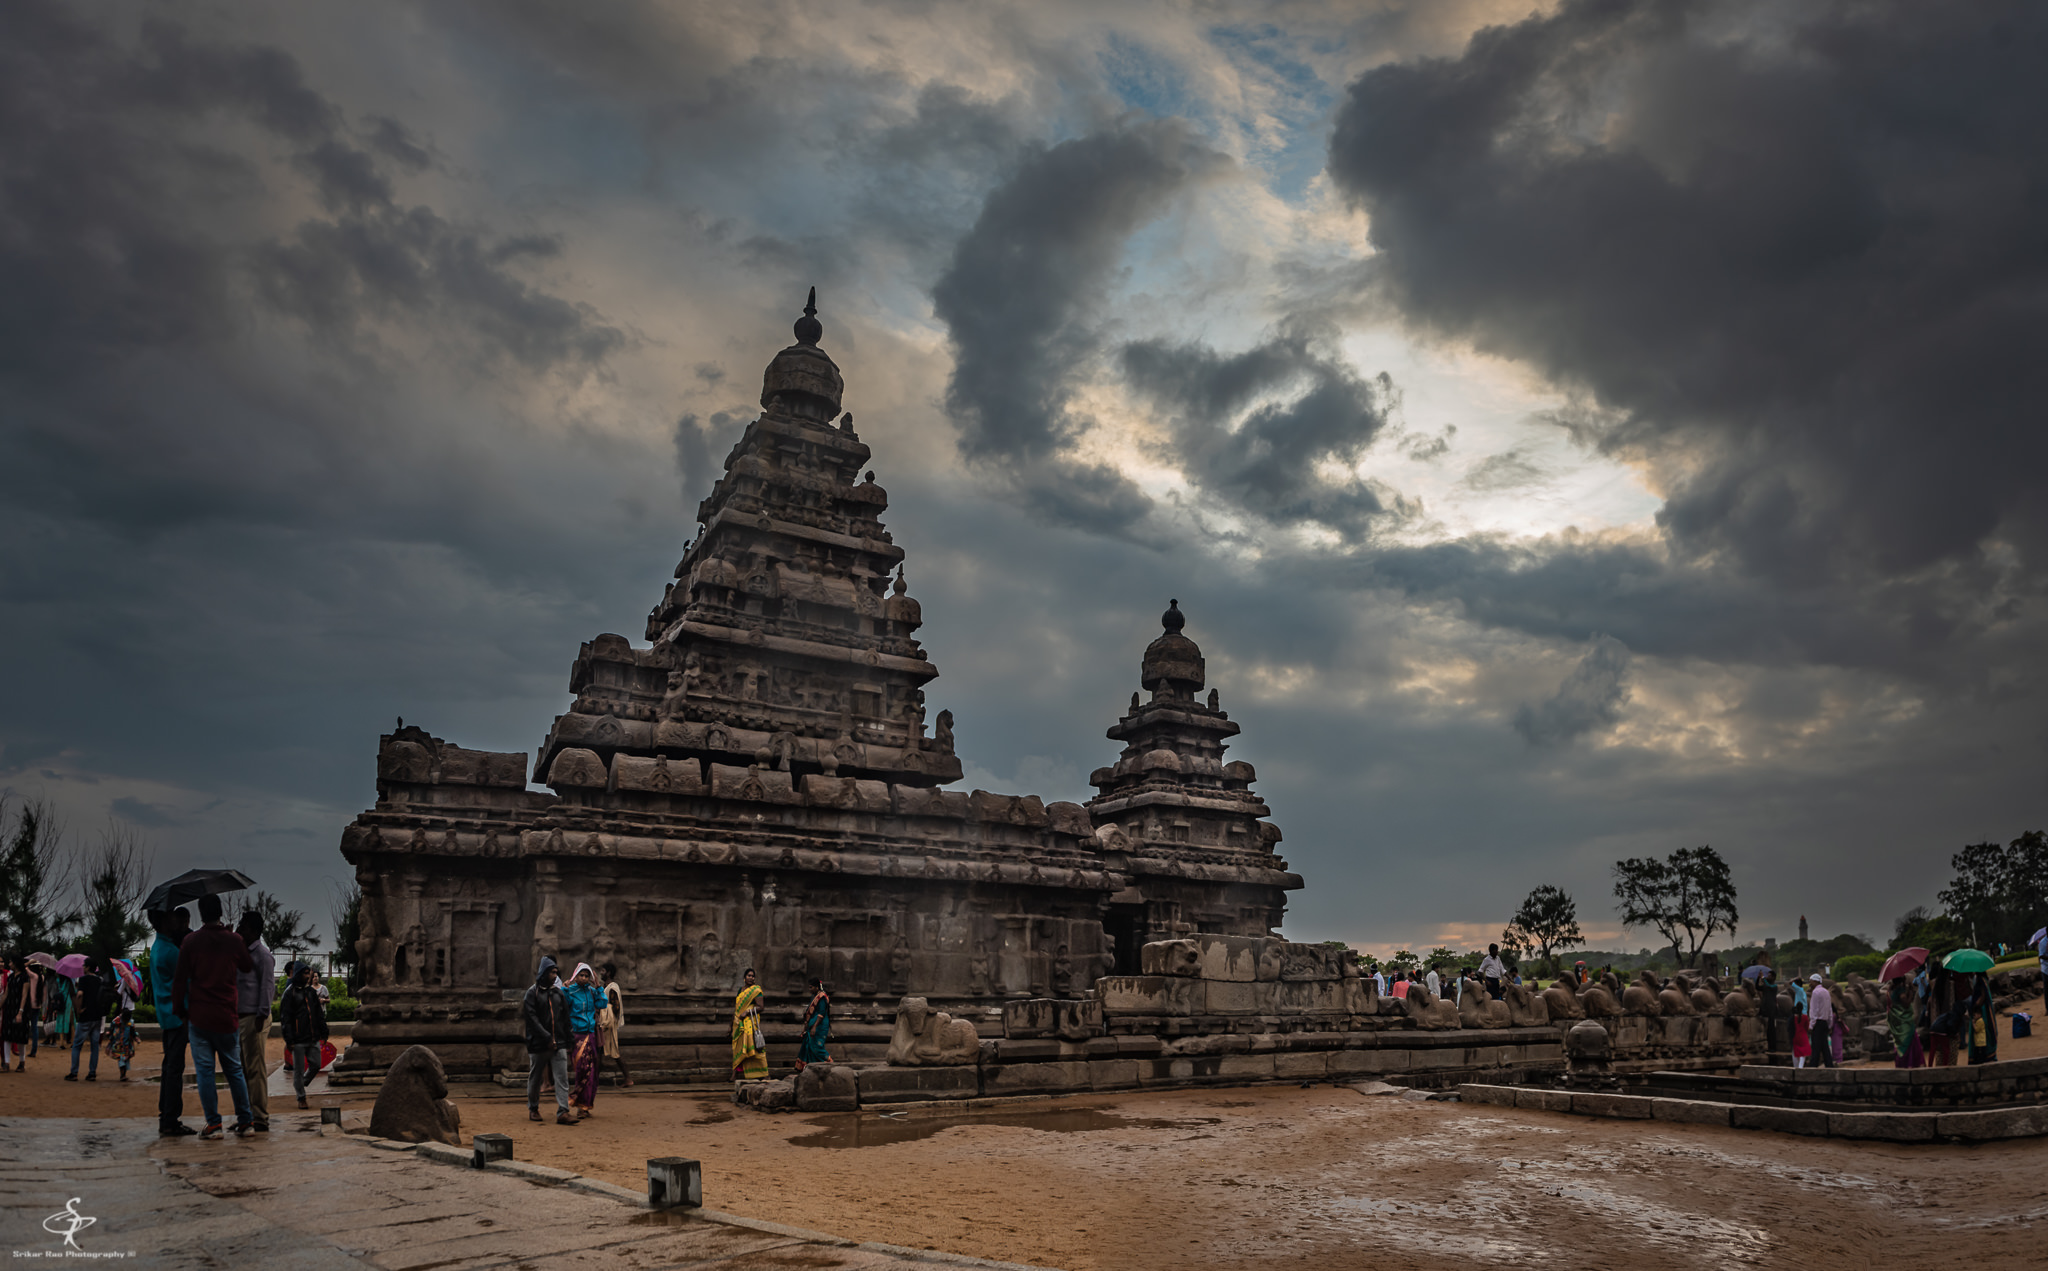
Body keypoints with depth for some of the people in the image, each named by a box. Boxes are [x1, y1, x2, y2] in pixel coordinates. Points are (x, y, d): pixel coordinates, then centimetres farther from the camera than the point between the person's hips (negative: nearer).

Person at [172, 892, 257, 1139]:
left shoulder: (191, 941, -4)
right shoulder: (234, 940, 0)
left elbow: (180, 979, -2)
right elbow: (248, 967, 16)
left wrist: (179, 1007, 12)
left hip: (199, 1017, -1)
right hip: (227, 1017, 2)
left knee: (204, 1070, 5)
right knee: (234, 1069, 10)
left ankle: (213, 1123, 2)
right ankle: (246, 1121, 9)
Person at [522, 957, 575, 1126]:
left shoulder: (558, 992, 11)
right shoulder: (532, 992, -3)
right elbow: (532, 1018, -11)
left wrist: (566, 1041, 9)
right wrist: (547, 1038, -17)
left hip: (558, 1044, 3)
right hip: (538, 1044, -3)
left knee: (562, 1077, -7)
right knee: (534, 1078, 10)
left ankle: (562, 1112, -11)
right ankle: (533, 1109, 29)